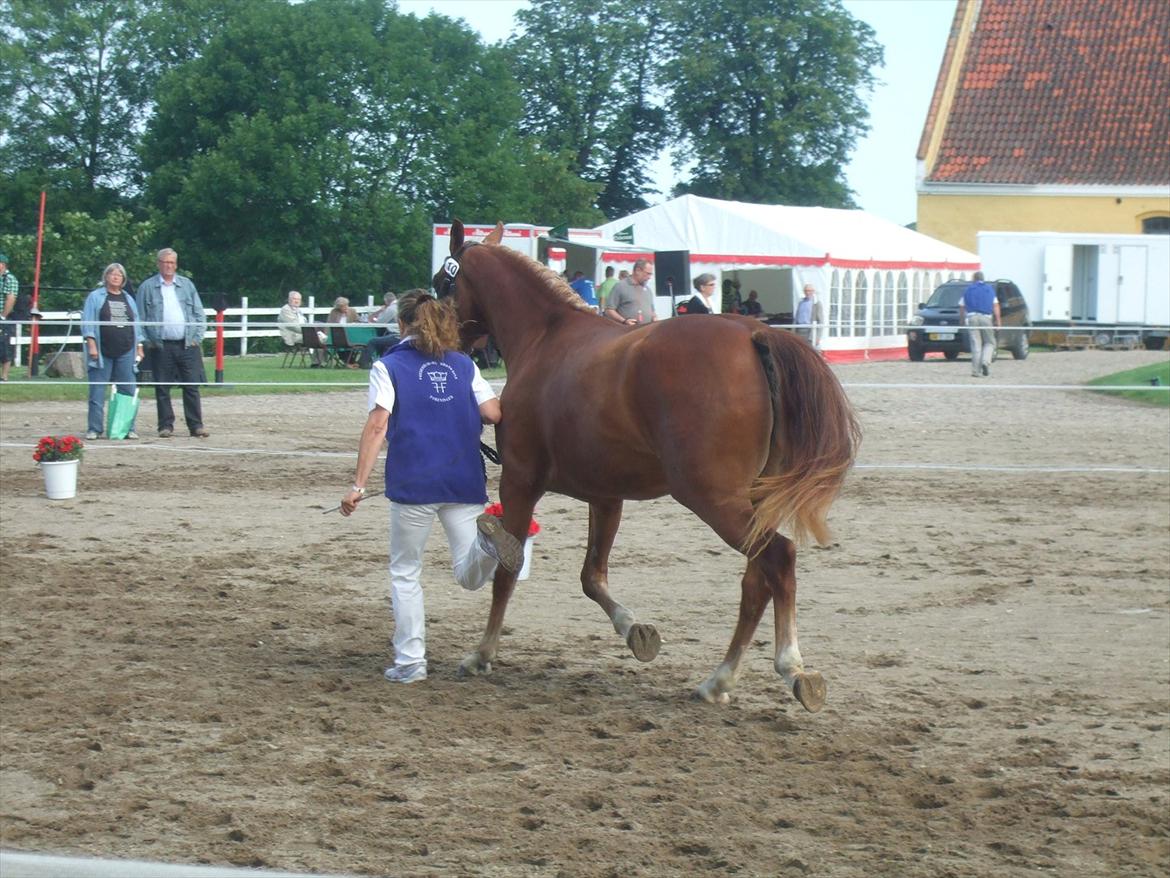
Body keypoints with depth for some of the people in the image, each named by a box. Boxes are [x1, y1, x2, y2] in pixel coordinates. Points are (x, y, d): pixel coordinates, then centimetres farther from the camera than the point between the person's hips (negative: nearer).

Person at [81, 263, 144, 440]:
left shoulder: (128, 299, 17)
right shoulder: (95, 297, 3)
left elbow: (136, 325, 20)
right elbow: (88, 323, -3)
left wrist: (139, 347, 14)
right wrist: (91, 345, -13)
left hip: (125, 352, 4)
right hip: (102, 352, -4)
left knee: (128, 391, 2)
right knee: (97, 393, -2)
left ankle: (128, 429, 8)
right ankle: (94, 429, 2)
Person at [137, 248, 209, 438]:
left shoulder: (187, 285, 13)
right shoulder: (147, 287, 6)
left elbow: (199, 314, 13)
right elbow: (140, 318, 5)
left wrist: (197, 338, 2)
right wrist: (147, 341, -4)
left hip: (187, 344, 1)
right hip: (161, 346, -1)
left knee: (192, 386, -1)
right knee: (162, 388, 1)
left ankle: (196, 425, 3)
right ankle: (166, 426, 9)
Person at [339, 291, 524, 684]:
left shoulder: (389, 366, 1)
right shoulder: (463, 365, 11)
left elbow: (377, 426, -9)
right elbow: (493, 413, 3)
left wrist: (358, 485, -11)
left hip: (412, 485, -2)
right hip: (466, 482, 3)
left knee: (405, 573, 13)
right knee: (471, 576, 3)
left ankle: (410, 662, 10)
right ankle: (486, 539, -29)